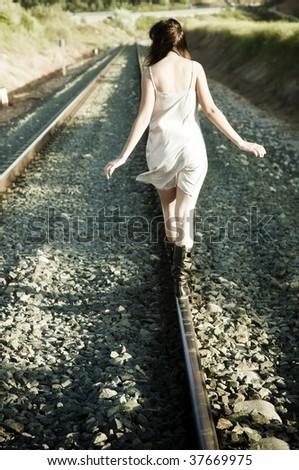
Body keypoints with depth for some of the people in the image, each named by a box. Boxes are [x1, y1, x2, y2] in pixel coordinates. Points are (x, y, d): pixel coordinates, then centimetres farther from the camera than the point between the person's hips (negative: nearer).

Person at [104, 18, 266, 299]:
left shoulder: (151, 72, -8)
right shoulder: (195, 68, -4)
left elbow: (144, 115, -14)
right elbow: (210, 110, -7)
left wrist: (124, 155, -13)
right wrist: (241, 143, -1)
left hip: (162, 147, 0)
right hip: (191, 146, 0)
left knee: (169, 206, 22)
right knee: (184, 212, 6)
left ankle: (174, 260, 41)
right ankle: (181, 274, -4)